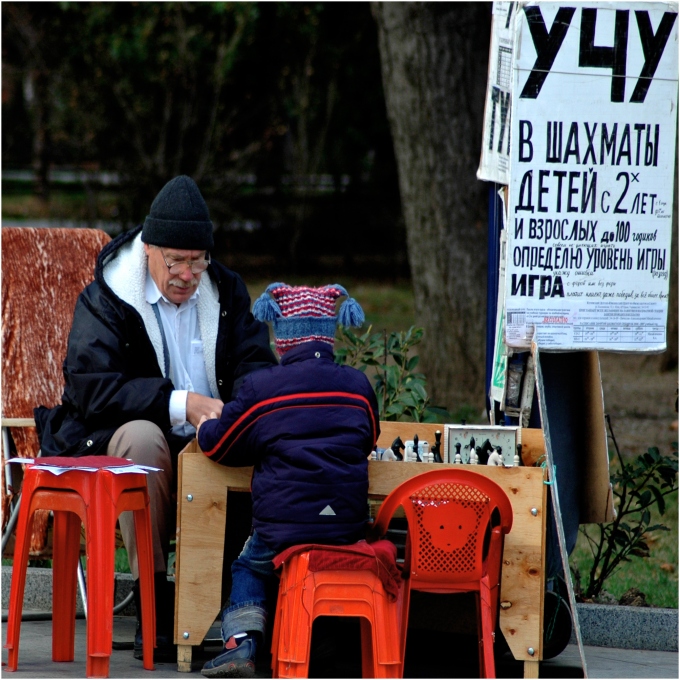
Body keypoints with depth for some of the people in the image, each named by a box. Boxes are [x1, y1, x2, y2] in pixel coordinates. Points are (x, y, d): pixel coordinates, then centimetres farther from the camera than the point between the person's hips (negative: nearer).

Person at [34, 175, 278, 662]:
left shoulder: (226, 290, 9)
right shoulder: (104, 298, -6)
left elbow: (257, 364, 5)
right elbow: (90, 388, -18)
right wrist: (180, 403, -29)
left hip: (205, 437, 3)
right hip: (113, 436, -3)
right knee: (143, 437, -39)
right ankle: (153, 612, -34)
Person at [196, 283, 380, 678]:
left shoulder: (260, 389, -4)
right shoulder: (359, 386, 4)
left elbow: (217, 446, 10)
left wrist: (205, 426, 33)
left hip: (282, 532, -3)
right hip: (349, 534, 3)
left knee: (248, 568, 25)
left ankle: (242, 641, 4)